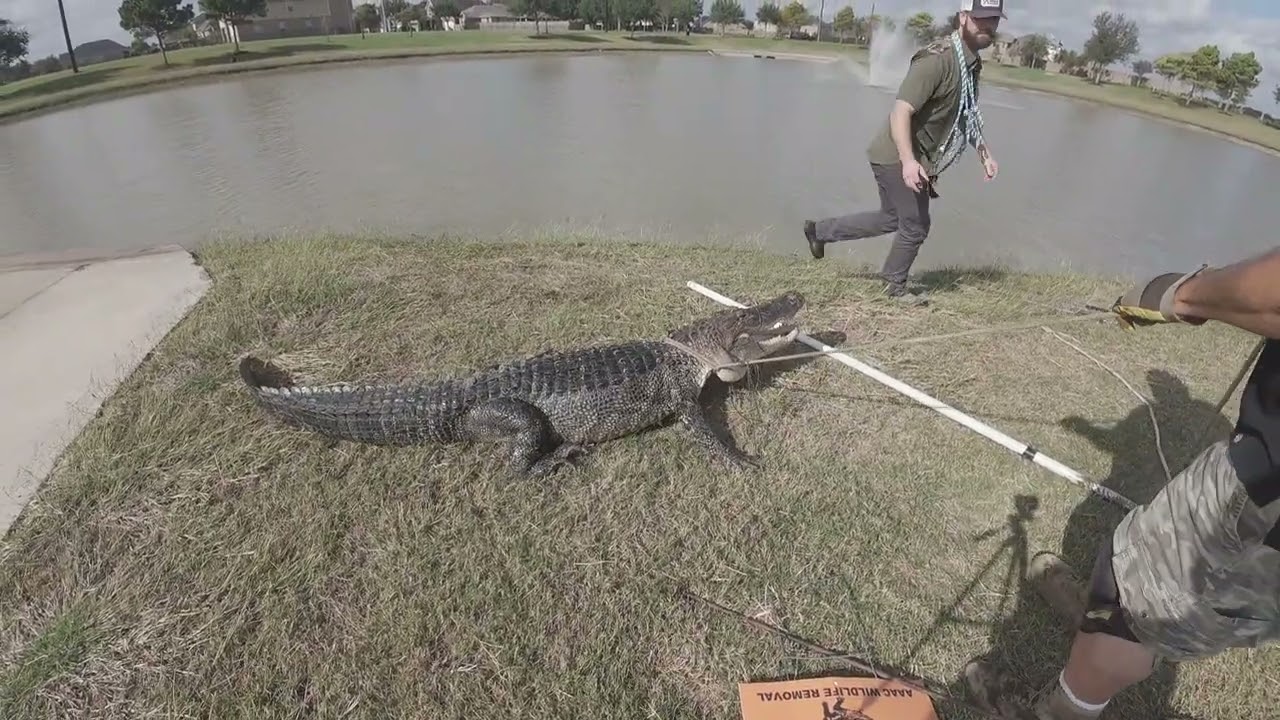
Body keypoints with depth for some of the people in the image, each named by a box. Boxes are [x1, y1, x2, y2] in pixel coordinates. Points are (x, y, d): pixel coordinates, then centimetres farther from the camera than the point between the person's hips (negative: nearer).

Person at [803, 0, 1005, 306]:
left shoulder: (972, 63, 10)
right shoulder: (937, 59, -22)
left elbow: (967, 116, 24)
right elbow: (900, 112, -30)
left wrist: (985, 153, 18)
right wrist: (908, 161, -40)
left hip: (915, 158, 10)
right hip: (897, 157, -10)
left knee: (891, 219, 21)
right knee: (916, 225, 3)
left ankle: (820, 230, 31)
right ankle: (896, 285, 27)